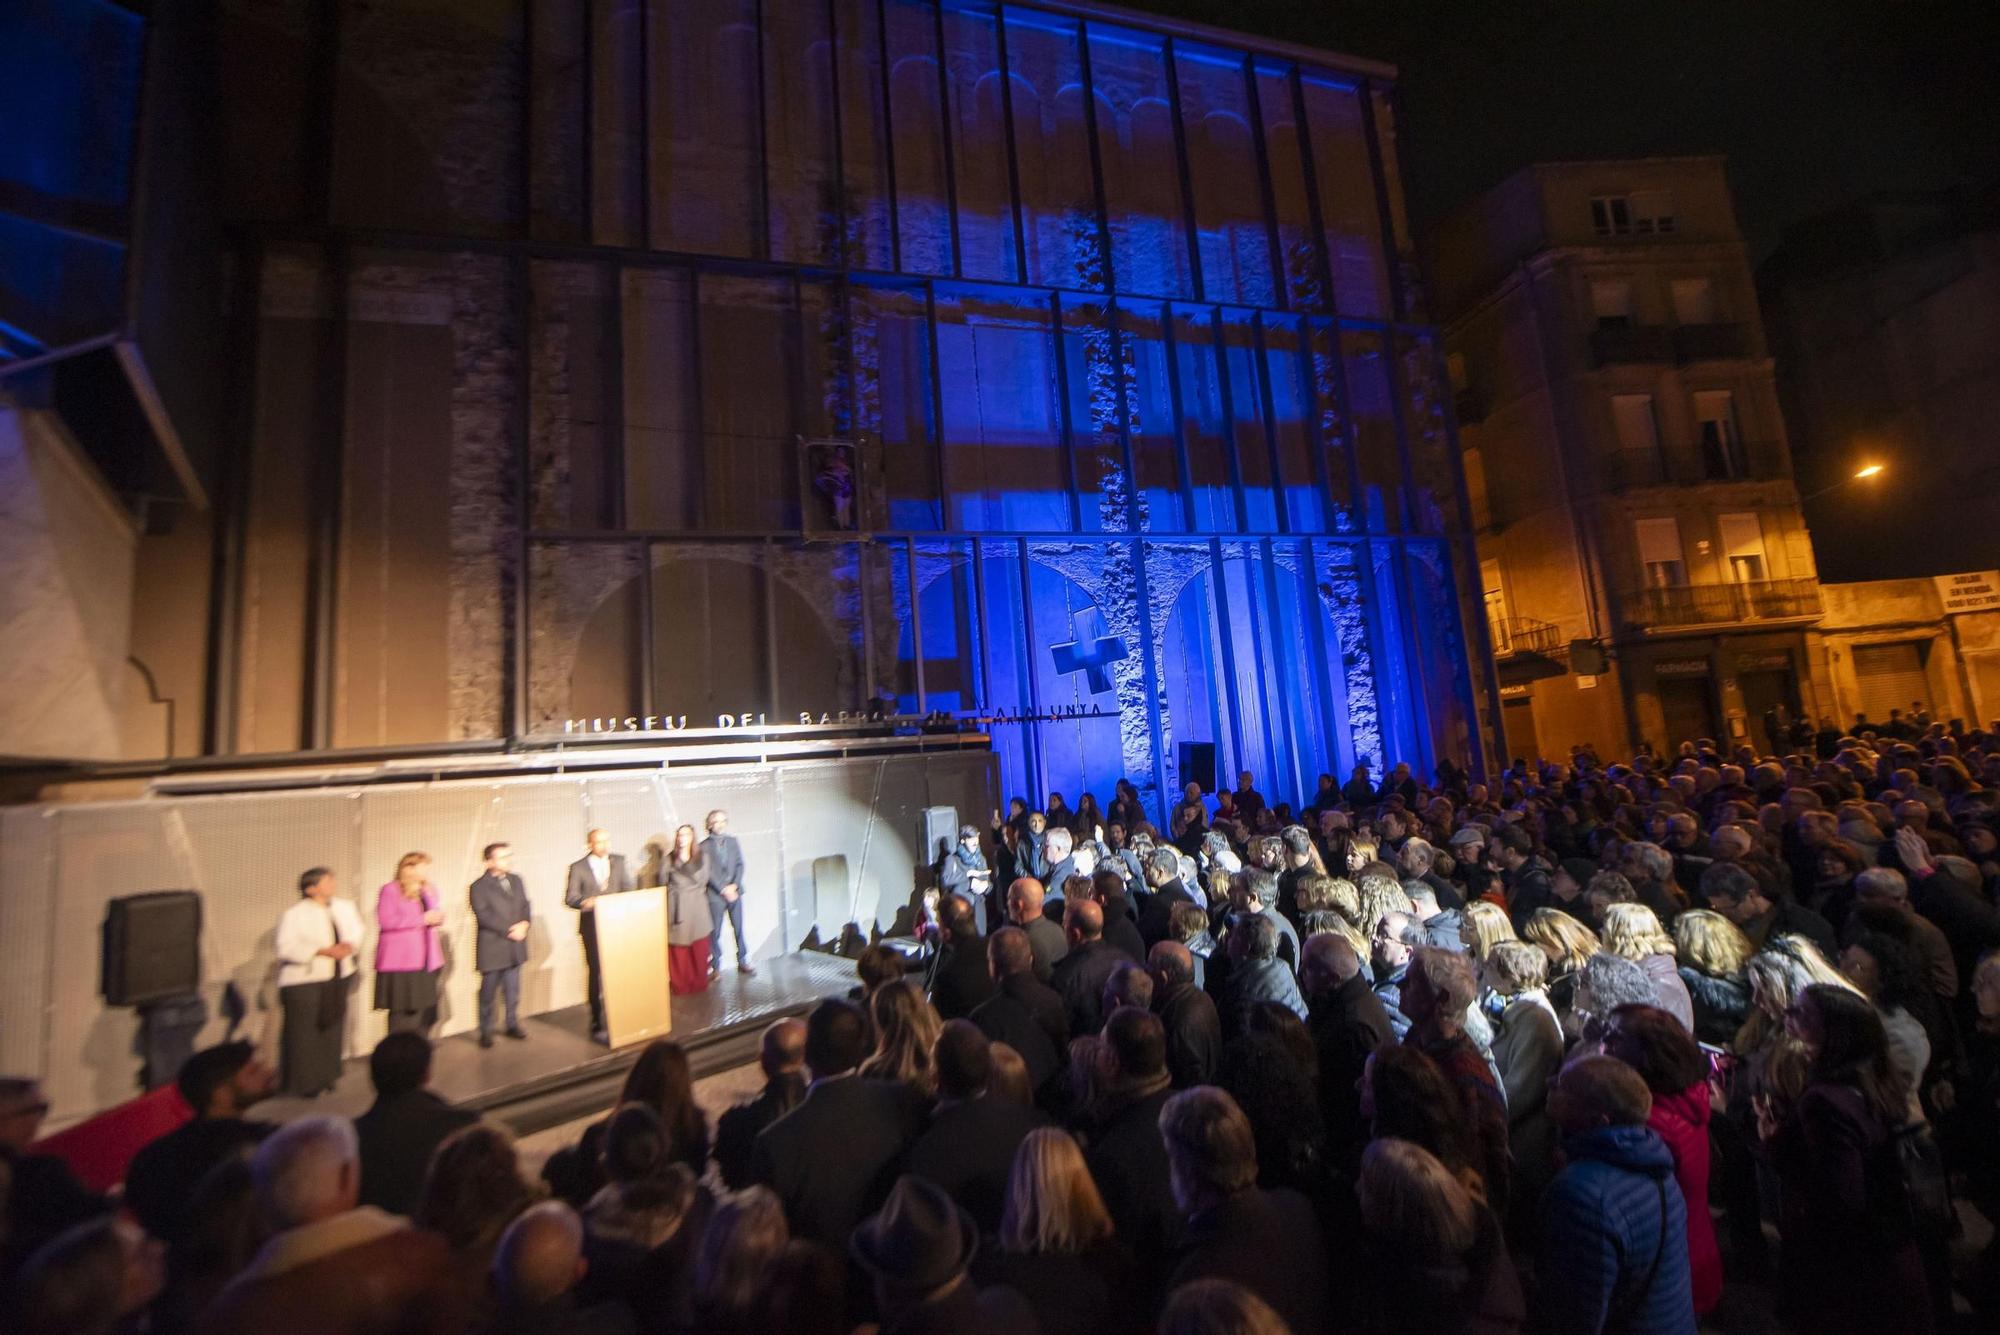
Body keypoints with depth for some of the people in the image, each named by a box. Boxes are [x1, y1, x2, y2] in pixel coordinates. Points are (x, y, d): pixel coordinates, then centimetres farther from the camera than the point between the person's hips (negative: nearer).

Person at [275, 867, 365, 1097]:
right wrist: (324, 951, -22)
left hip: (337, 979, 5)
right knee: (304, 1035, -1)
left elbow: (357, 931, 11)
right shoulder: (295, 914, -12)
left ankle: (325, 1077, 27)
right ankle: (302, 1084, 13)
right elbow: (287, 948, -17)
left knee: (333, 1031, 12)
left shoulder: (345, 907, 4)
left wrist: (348, 945, -10)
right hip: (304, 982, -5)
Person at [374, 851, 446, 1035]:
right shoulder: (390, 890, -7)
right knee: (403, 1009, -2)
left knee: (425, 1009, 8)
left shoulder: (430, 890, 14)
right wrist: (422, 918, -17)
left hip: (427, 960, 6)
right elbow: (385, 921, -17)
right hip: (401, 961, -6)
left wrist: (438, 917, -3)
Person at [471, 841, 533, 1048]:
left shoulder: (517, 880, 10)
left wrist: (524, 924, -8)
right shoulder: (479, 886, -7)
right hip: (492, 948, -5)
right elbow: (483, 916, -14)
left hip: (515, 946, 5)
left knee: (513, 989, 12)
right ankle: (485, 1032, 18)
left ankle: (512, 1025, 25)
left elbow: (526, 906, 11)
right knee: (488, 991, 6)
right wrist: (509, 930, -17)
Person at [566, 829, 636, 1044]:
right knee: (595, 973, 4)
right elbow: (570, 897, -8)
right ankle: (597, 1023, 13)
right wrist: (584, 902, -27)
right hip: (592, 926, -2)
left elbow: (628, 888, 5)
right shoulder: (578, 867, -3)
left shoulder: (619, 861, 6)